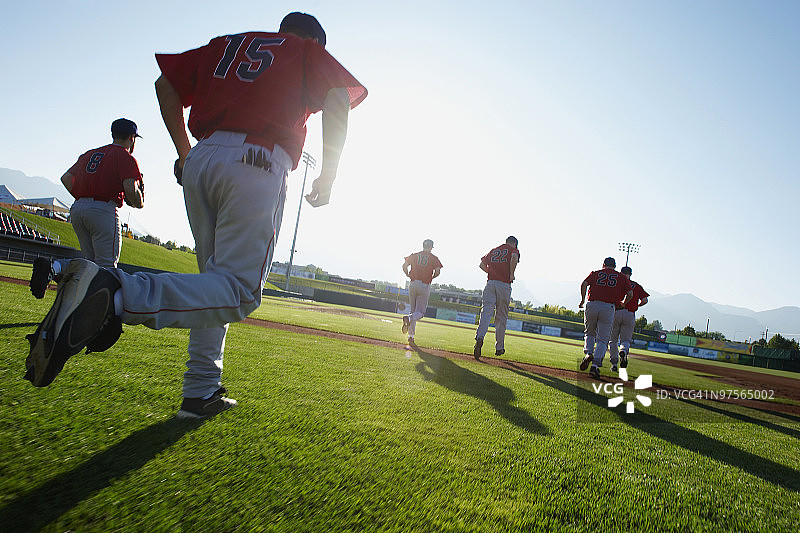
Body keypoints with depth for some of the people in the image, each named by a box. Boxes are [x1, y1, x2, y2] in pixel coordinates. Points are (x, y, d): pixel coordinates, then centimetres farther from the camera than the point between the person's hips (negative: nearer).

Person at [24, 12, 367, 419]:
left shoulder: (226, 44, 30)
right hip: (257, 164, -6)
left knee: (217, 283, 13)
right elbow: (338, 98, -2)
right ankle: (117, 295, -31)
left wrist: (185, 153, 25)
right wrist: (327, 176, 1)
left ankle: (201, 393, 12)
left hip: (201, 160, 6)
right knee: (238, 292, -12)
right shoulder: (311, 53, 18)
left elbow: (166, 84, 22)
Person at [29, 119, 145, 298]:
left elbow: (66, 178, 19)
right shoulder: (126, 157, 0)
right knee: (106, 267, -6)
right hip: (103, 210, -7)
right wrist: (139, 203, 5)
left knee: (90, 262, 15)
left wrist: (83, 198, 22)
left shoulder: (90, 154, 22)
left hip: (77, 209, 7)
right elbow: (130, 189, -14)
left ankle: (54, 266, -8)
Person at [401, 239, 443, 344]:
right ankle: (408, 318, -33)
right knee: (420, 312, 0)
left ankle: (411, 336, 8)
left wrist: (408, 275, 15)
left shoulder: (414, 255, 11)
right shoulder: (434, 258, 4)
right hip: (425, 286, -3)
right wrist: (431, 277, 8)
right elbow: (438, 271, -9)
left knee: (413, 311, 12)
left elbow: (404, 266, 1)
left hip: (413, 284, 3)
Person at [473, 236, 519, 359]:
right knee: (501, 317, 7)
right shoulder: (513, 250, 8)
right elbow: (514, 258, -16)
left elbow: (482, 264, 21)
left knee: (486, 311, -10)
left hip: (490, 283, 3)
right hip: (504, 285, -3)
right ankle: (499, 348, 15)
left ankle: (480, 337, -36)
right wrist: (511, 275, -9)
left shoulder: (494, 250, 23)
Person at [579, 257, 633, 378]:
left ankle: (588, 353, -4)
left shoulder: (595, 273, 13)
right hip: (608, 308, -1)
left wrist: (582, 300, 6)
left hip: (592, 305, 1)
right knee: (603, 339, 5)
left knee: (589, 333, 20)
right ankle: (595, 365, -7)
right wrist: (623, 303, 20)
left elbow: (584, 284, -4)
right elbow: (630, 293, 2)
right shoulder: (622, 277, 14)